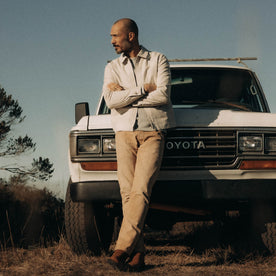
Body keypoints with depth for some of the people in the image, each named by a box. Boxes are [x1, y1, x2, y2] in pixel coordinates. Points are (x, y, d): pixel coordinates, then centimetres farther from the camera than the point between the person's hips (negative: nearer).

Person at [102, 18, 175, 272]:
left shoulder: (158, 61, 8)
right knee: (127, 192, -6)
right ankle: (138, 253, -4)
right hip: (124, 132, 3)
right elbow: (111, 101, -3)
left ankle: (122, 249, -23)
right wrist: (144, 89, -7)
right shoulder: (112, 68, 15)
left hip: (152, 132, -3)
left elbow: (163, 95, -8)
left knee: (140, 191, -16)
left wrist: (125, 94, -4)